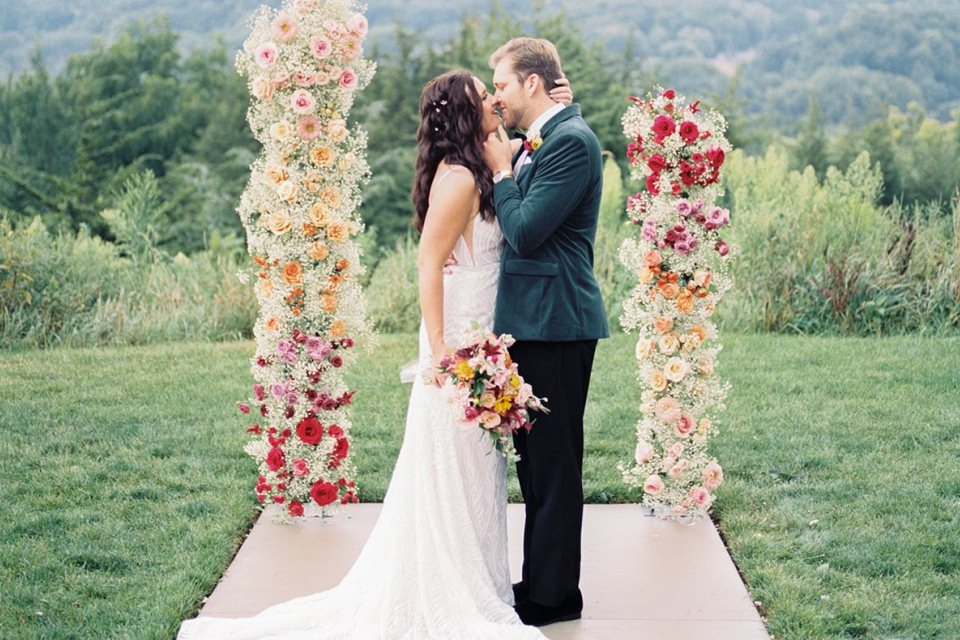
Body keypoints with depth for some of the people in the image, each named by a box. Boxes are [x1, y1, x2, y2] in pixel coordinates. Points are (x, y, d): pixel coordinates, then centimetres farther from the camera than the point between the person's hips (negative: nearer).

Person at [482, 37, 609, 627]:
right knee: (536, 458, 16)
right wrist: (507, 167, 3)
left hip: (555, 322, -10)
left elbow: (526, 231, -19)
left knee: (554, 463, -2)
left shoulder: (571, 140, -15)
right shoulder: (541, 142, 16)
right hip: (535, 319, 10)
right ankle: (542, 582, 26)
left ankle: (553, 597, 7)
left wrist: (502, 170, -7)